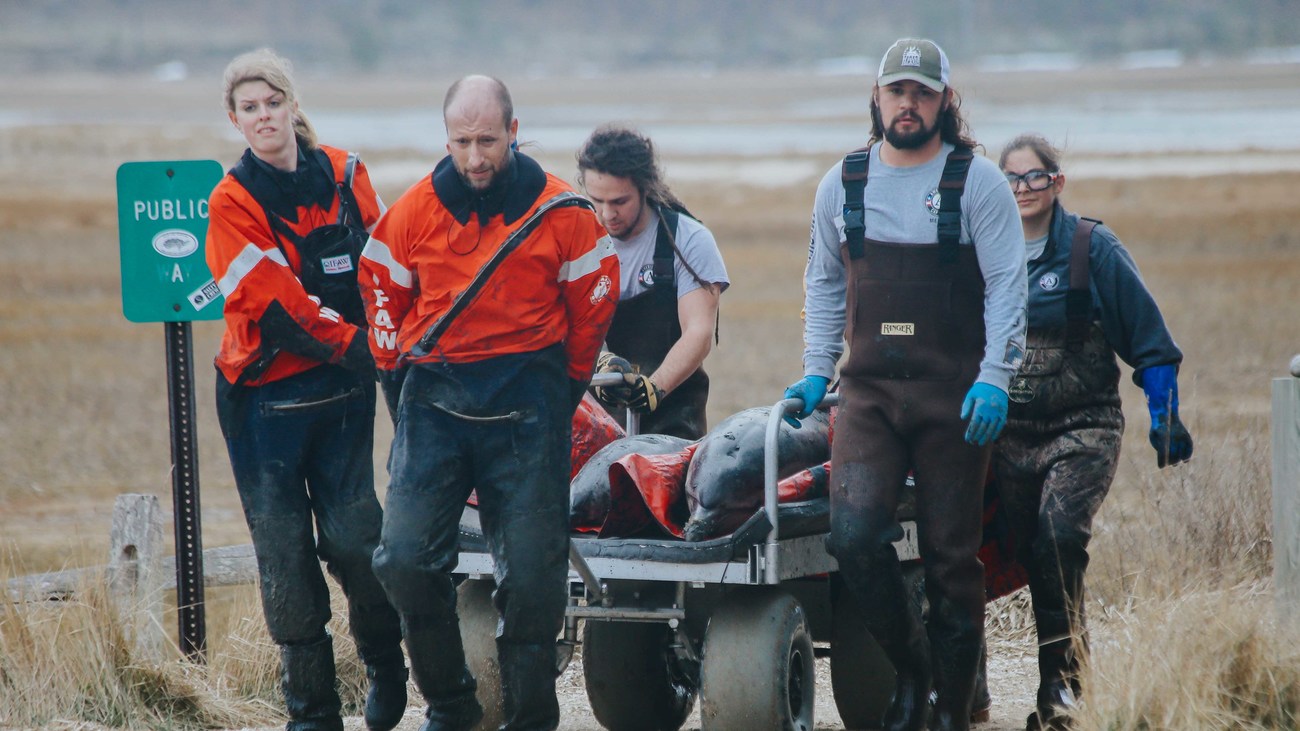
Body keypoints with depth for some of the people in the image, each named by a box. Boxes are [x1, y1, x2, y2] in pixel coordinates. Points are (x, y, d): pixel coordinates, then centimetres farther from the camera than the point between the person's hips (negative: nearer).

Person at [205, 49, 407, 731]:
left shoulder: (344, 175, 5)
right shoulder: (232, 202, -5)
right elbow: (274, 303, -13)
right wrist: (358, 348, -16)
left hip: (341, 391, 2)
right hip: (265, 396, -2)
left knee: (353, 539, -6)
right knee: (284, 552, -1)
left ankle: (386, 664, 20)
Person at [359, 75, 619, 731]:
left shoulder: (560, 213, -1)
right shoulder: (414, 212, 2)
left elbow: (593, 304, 10)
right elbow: (381, 292, 16)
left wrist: (563, 391, 13)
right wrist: (399, 376, 15)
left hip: (525, 407, -1)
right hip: (435, 400, 2)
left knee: (531, 576, -2)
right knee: (404, 559, -10)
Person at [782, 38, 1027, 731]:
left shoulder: (978, 182, 0)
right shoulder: (842, 184, 11)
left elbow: (1006, 285, -4)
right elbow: (824, 282, 21)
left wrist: (994, 377, -15)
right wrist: (815, 371, 14)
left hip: (954, 396, -2)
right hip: (869, 391, 2)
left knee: (950, 554, 1)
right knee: (853, 533, -17)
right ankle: (909, 664, 4)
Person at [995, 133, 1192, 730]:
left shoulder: (1093, 249, -4)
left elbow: (1148, 338, 0)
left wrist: (1164, 417, -2)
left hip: (1083, 428, -4)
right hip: (1010, 431, 4)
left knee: (1059, 536, -24)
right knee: (1035, 559, 3)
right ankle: (1064, 683, 13)